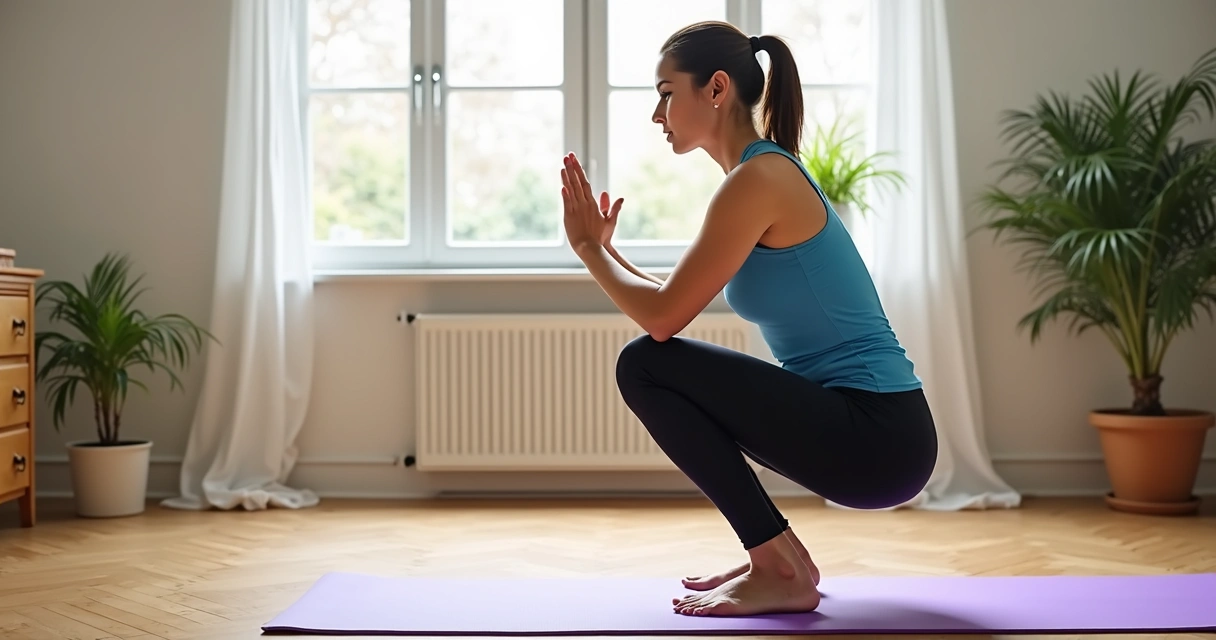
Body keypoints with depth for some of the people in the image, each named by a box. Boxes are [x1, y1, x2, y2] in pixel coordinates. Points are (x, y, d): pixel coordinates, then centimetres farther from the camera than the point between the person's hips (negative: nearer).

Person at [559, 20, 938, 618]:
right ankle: (778, 553, 18)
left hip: (877, 439, -10)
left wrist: (588, 247, -2)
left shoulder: (757, 179, -15)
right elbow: (674, 304, 23)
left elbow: (662, 316, -17)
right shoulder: (767, 171, 15)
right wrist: (604, 248, 19)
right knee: (669, 369, 21)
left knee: (645, 366, -13)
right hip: (865, 434, 10)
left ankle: (781, 572, -6)